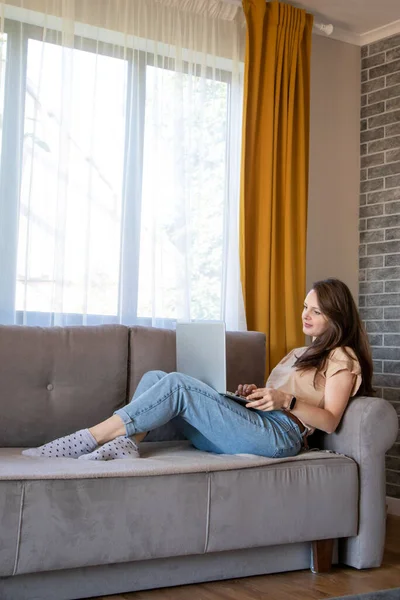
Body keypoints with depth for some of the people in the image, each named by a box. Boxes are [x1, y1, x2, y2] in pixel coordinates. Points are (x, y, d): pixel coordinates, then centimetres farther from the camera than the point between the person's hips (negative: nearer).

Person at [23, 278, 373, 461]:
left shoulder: (342, 357, 8)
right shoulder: (302, 353, 34)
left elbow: (329, 421, -5)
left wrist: (286, 400, -18)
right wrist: (255, 394, 8)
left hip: (278, 434, -9)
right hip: (254, 427, 9)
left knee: (177, 385, -25)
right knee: (154, 378, -6)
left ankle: (85, 440, -22)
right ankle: (125, 445, -28)